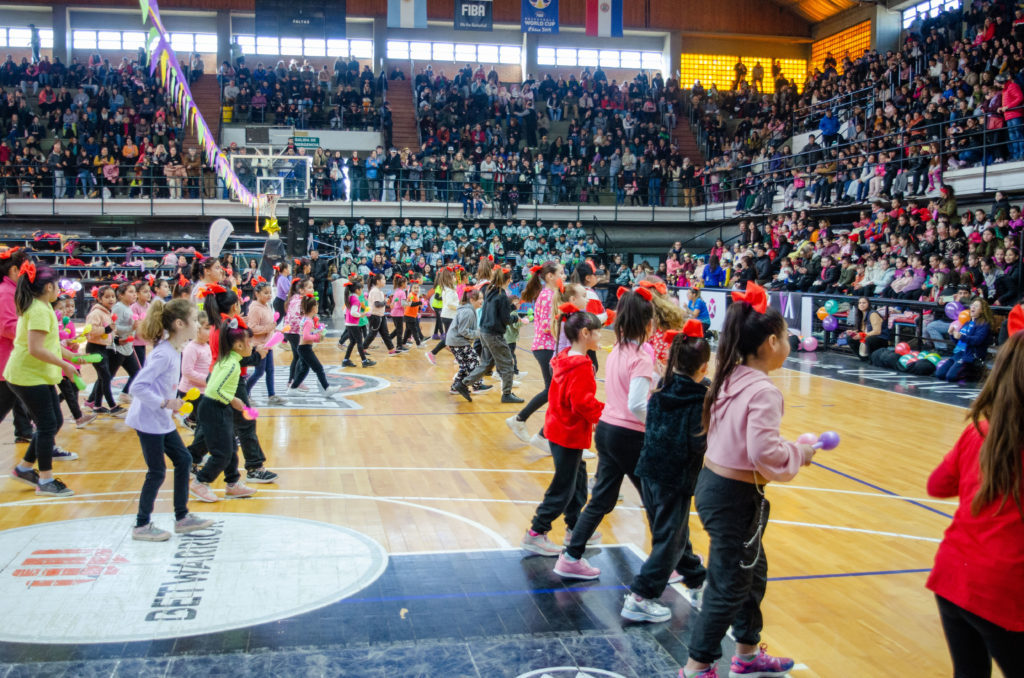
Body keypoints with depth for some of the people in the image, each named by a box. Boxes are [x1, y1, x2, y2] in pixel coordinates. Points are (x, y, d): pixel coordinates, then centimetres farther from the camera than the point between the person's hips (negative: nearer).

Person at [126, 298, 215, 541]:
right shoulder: (164, 354, -23)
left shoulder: (174, 351, 5)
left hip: (163, 420, 9)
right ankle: (142, 525, 15)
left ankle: (182, 518, 24)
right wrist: (165, 403, -25)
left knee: (183, 460, 13)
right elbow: (137, 387, -27)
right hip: (149, 420, -9)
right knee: (157, 472, 0)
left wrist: (172, 404, 8)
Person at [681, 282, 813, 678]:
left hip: (713, 483, 9)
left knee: (752, 570, 24)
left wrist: (791, 448, 12)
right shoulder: (763, 390, -22)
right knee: (729, 586, 6)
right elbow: (765, 454, -29)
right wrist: (800, 453, -12)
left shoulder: (732, 379, 4)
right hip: (735, 497, -9)